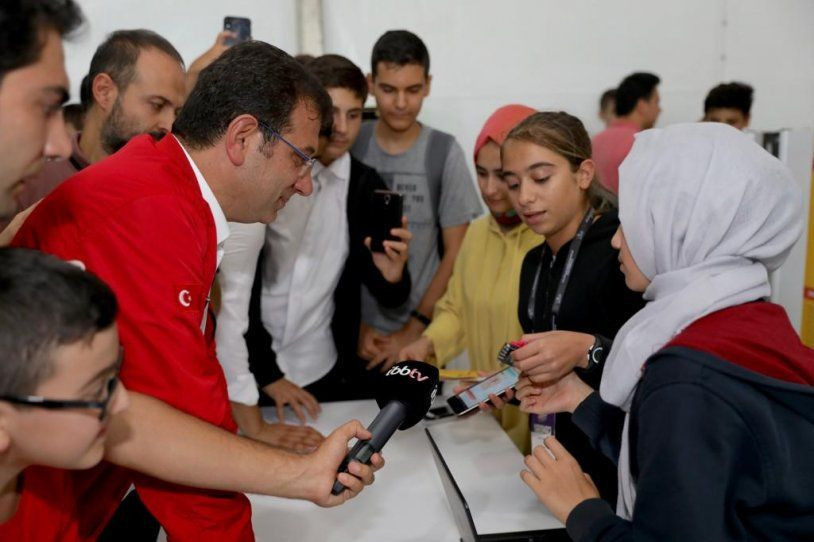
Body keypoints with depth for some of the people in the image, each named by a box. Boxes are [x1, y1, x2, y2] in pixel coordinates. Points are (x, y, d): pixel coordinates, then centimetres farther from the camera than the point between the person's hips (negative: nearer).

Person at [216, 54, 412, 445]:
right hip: (250, 374, -2)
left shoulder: (367, 187, -3)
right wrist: (267, 373, -11)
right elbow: (238, 283, -9)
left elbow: (391, 298, -1)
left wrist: (393, 275, -24)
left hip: (325, 373, 2)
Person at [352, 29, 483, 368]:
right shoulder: (348, 146, -3)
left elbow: (456, 253, -4)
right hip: (356, 332, 1)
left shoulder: (445, 153, -7)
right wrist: (356, 324, -3)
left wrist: (412, 331, -8)